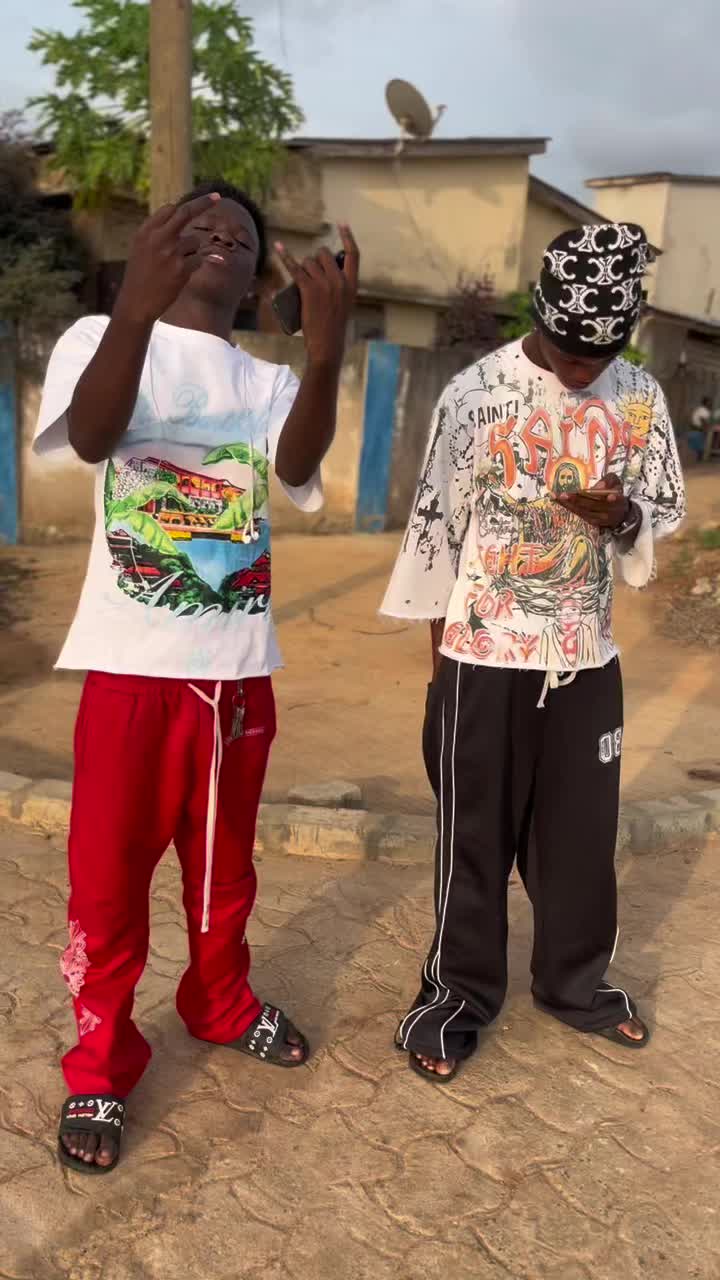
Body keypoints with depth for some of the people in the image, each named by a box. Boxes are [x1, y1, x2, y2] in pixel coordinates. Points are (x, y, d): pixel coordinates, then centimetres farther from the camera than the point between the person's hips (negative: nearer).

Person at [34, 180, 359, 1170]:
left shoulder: (270, 382, 10)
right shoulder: (99, 338, 0)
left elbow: (297, 467, -13)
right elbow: (90, 437, -23)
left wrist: (326, 352, -32)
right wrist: (136, 305, -40)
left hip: (239, 668, 4)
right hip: (133, 664, -3)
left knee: (225, 862, 18)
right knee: (111, 873, 6)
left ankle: (222, 1005, 42)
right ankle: (100, 1064, 26)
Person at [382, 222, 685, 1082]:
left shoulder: (640, 397, 0)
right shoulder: (475, 394, -10)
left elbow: (665, 513, 8)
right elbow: (436, 524, -5)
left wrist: (621, 514, -16)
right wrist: (437, 649, -2)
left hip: (586, 657, 4)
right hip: (485, 655, -3)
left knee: (582, 827, 15)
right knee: (476, 832, 8)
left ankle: (575, 980, 37)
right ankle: (459, 992, 26)